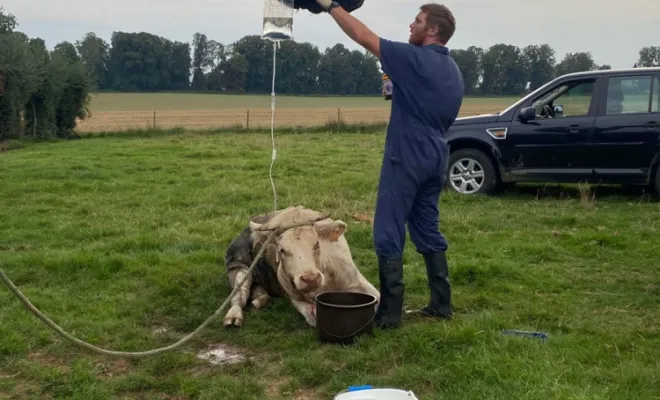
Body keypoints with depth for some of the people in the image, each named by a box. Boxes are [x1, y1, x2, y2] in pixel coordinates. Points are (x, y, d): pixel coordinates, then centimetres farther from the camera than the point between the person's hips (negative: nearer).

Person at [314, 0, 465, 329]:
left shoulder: (415, 59, -12)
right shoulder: (454, 71, 14)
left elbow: (363, 37, -11)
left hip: (407, 158, -9)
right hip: (435, 159, 9)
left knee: (389, 236, -4)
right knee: (427, 231, 14)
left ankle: (390, 312, -2)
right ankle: (441, 304, 18)